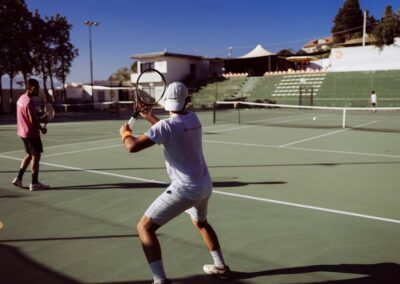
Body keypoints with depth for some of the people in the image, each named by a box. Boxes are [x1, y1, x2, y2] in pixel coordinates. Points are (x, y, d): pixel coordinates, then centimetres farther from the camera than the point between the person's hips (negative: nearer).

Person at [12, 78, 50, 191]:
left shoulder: (21, 98, 9)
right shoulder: (29, 102, -21)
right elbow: (33, 120, -24)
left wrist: (40, 119, 8)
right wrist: (42, 129, -9)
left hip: (23, 132, 9)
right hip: (31, 133, -9)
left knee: (30, 155, 20)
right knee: (36, 156, 0)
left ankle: (19, 178, 21)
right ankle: (34, 183, 5)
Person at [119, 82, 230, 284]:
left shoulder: (166, 125, -18)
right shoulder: (193, 118, 5)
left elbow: (132, 146, -22)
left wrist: (125, 132, -1)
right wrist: (150, 118, 27)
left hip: (185, 188, -8)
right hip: (205, 184, 8)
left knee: (144, 227, 0)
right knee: (200, 222, 35)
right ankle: (220, 266, 43)